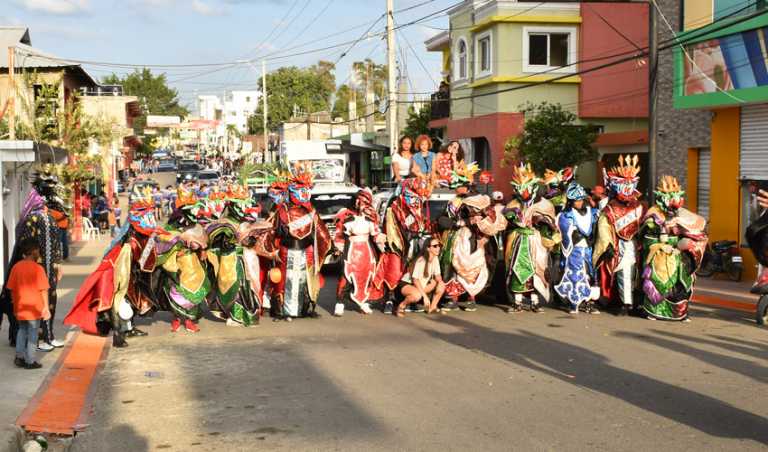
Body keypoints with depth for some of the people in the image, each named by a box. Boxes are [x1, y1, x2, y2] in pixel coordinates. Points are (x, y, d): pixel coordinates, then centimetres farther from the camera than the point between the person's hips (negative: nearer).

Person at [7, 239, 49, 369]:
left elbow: (11, 289, 5)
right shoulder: (38, 268, -13)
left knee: (22, 330, 22)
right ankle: (30, 361, 10)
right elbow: (43, 290, -14)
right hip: (34, 308, -4)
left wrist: (15, 304, 17)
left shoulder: (16, 267, 0)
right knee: (32, 334, 6)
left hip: (20, 308, 4)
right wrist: (46, 307, -7)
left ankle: (19, 356, 16)